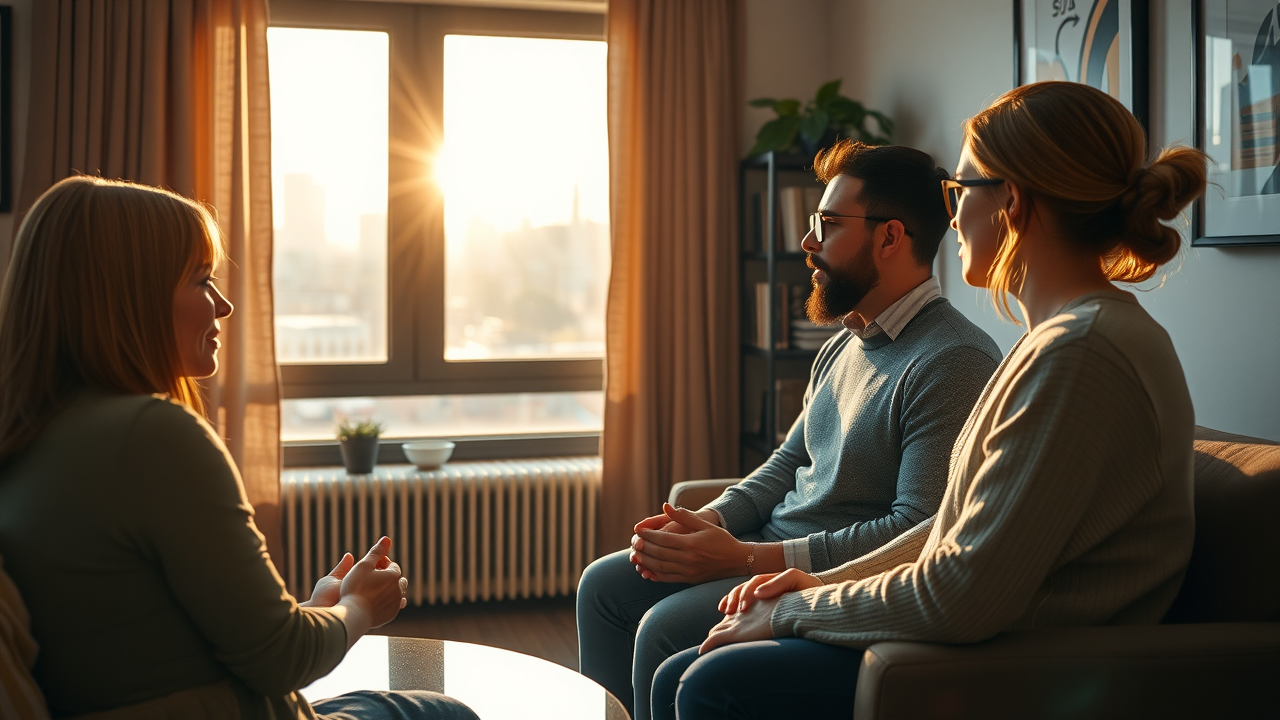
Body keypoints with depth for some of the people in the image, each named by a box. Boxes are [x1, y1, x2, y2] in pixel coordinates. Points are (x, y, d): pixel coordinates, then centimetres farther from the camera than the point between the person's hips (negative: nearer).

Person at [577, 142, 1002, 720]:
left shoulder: (953, 362, -19)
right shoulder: (842, 347, 13)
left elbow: (919, 532, -25)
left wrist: (744, 558, -25)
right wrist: (709, 521, -3)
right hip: (771, 548, 10)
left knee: (666, 628, -25)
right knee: (604, 585, 5)